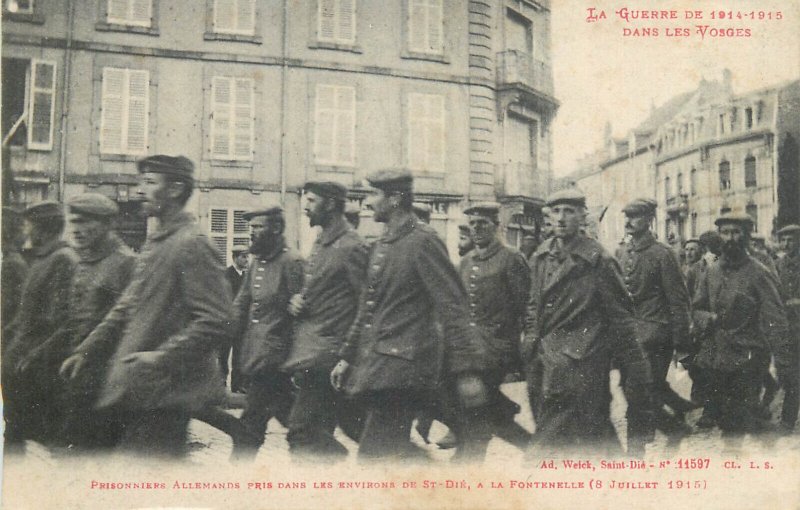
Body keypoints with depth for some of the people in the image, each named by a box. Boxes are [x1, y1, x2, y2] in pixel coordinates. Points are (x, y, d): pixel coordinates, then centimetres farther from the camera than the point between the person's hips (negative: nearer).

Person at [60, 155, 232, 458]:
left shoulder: (193, 245, -14)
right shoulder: (153, 243, 14)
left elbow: (216, 322, -21)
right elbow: (127, 308, 20)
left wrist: (161, 357, -24)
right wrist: (84, 351, 15)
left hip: (165, 392, -9)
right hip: (136, 389, 9)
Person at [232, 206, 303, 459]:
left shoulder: (292, 262, -12)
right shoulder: (256, 262, 12)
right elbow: (240, 305, 15)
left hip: (273, 359, -8)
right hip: (254, 356, 8)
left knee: (252, 421, -4)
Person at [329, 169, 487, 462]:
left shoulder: (423, 242, -11)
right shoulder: (380, 246, 16)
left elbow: (453, 309, -15)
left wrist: (466, 371, -19)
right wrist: (347, 357, 21)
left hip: (404, 365, -9)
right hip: (376, 362, 9)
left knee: (374, 454, -10)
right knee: (396, 451, 15)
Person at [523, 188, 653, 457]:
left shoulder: (598, 261, -7)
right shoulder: (540, 257, 10)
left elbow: (620, 316, -4)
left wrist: (634, 371, -3)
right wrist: (531, 338, 11)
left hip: (577, 363, -6)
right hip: (543, 359, 6)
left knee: (550, 444, -8)